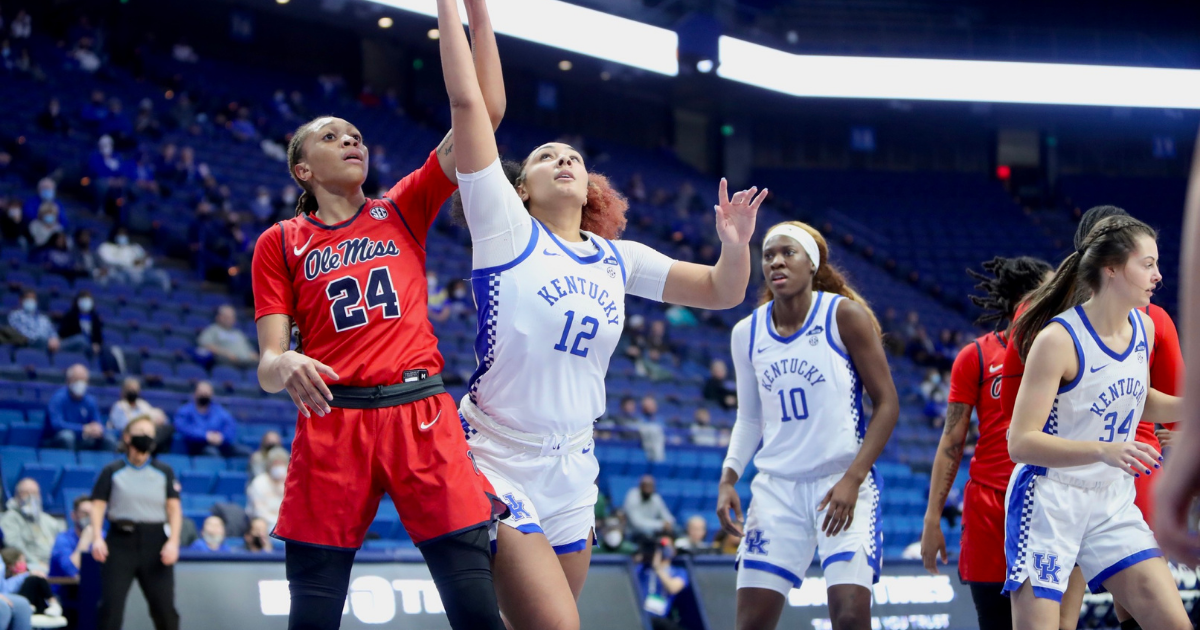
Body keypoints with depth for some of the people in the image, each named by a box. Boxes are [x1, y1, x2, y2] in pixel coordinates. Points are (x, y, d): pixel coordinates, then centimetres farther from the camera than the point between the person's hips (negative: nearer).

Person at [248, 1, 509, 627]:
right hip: (331, 424, -1)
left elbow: (485, 113, 7)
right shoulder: (279, 244, 11)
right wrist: (287, 367, -20)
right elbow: (268, 366, 4)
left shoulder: (403, 210, 14)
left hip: (421, 416, 1)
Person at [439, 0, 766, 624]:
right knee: (557, 626, -19)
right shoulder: (507, 231, -3)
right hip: (497, 465, -6)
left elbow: (721, 291, 13)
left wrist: (735, 244, -8)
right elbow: (467, 102, -9)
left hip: (571, 476, 6)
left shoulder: (617, 259, 11)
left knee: (540, 622, 8)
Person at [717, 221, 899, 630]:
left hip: (844, 485, -4)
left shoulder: (844, 316, -7)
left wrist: (852, 479, -15)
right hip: (777, 486, 4)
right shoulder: (747, 334, 6)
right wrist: (728, 479, 2)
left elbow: (887, 404, -6)